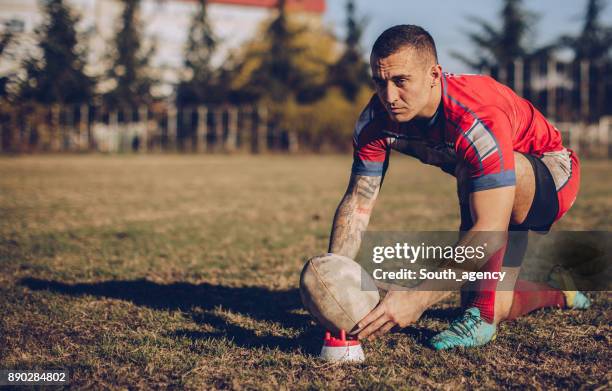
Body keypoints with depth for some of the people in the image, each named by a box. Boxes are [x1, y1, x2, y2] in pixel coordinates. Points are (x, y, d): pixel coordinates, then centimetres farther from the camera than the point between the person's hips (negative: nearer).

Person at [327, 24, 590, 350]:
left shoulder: (480, 119, -40)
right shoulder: (377, 119, -20)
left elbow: (489, 230, -45)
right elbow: (357, 204, -18)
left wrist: (418, 298, -53)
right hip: (499, 196, 7)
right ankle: (557, 291, 36)